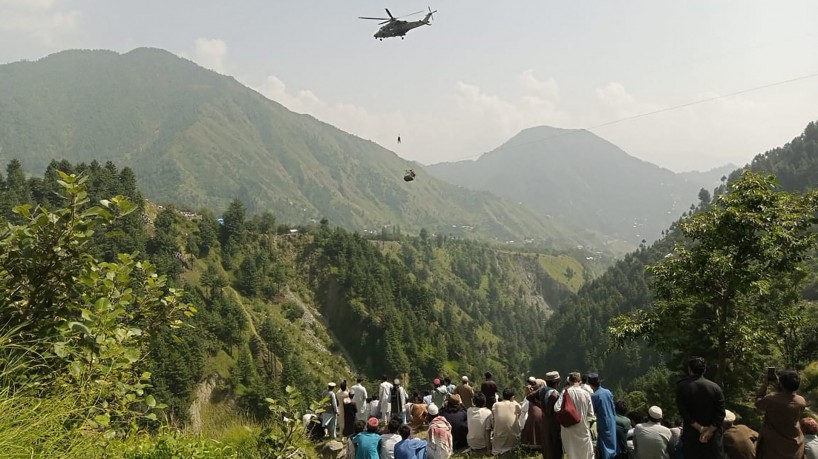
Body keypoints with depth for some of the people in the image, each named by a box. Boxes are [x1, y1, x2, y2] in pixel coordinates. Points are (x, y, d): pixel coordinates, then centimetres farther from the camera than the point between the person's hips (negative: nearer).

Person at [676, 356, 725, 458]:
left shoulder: (682, 387, -5)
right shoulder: (715, 387, -2)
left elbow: (683, 413, -11)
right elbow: (720, 414, -8)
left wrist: (700, 428, -9)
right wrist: (709, 430, -10)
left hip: (691, 436, -1)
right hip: (713, 437, 1)